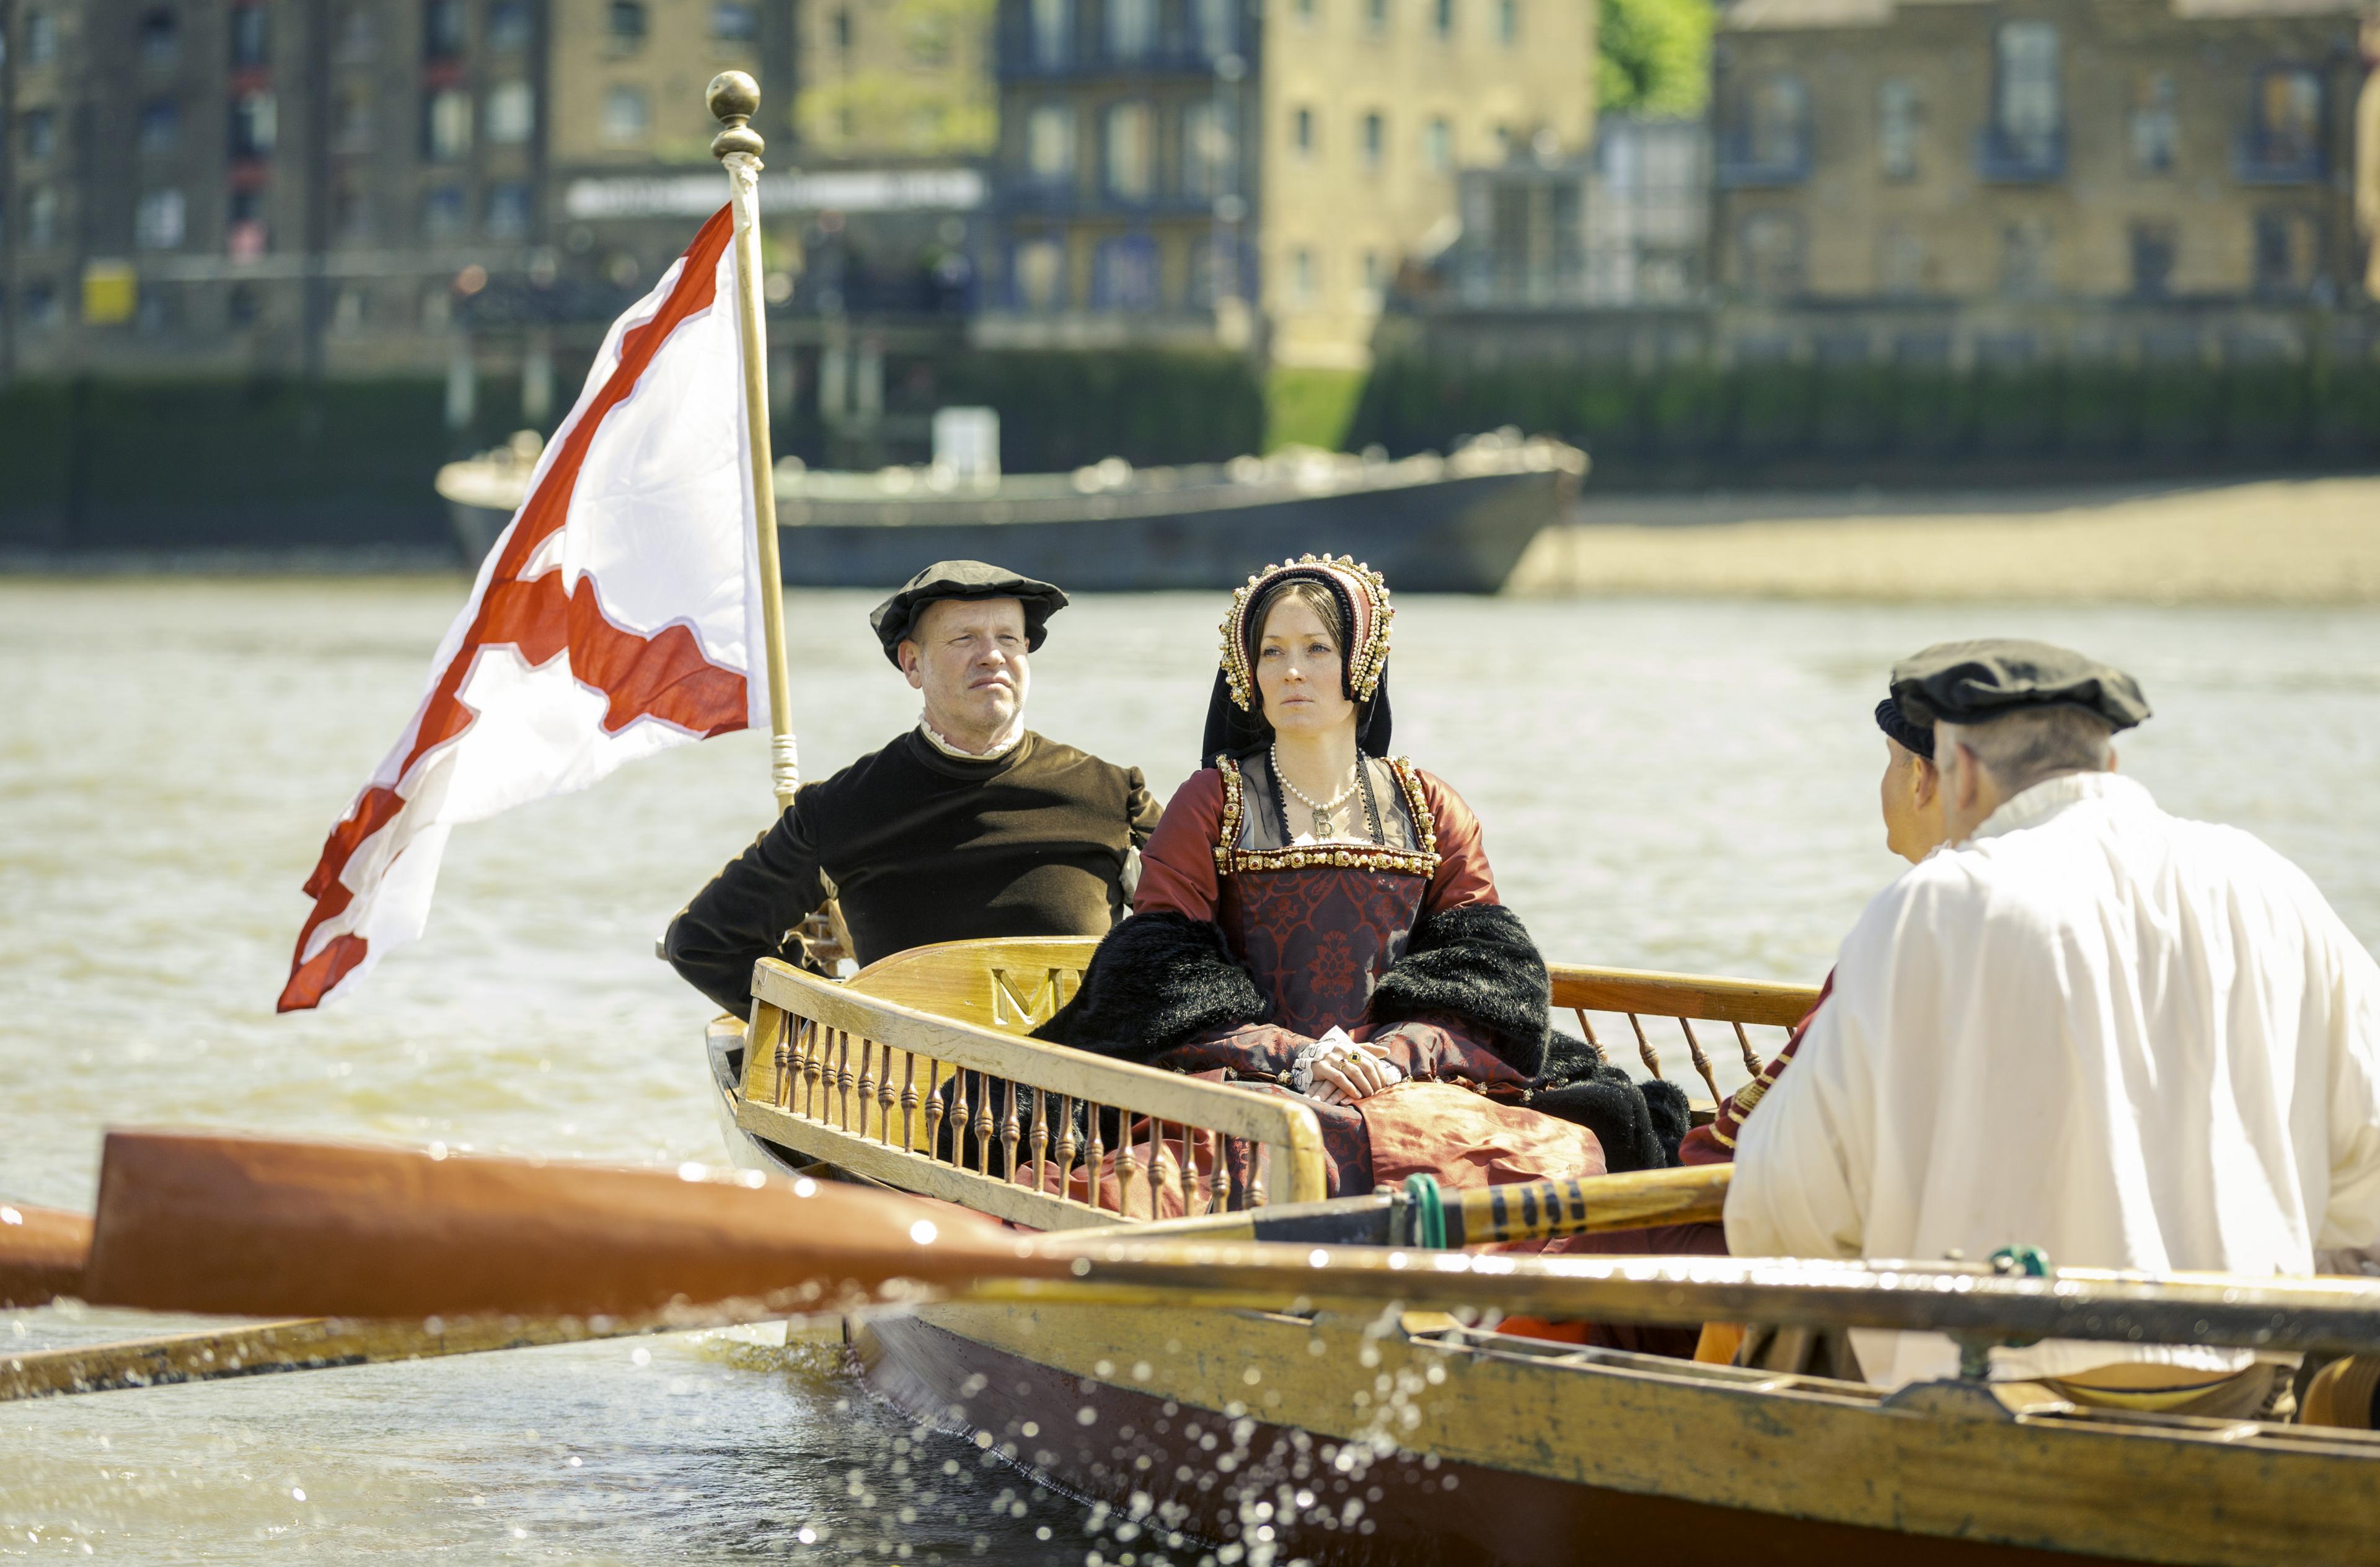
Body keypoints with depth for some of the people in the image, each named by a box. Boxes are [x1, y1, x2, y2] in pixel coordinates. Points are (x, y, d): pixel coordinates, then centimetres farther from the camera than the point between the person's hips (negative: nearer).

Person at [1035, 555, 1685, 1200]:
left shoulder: (1431, 810, 18)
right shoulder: (1210, 806, 11)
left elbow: (1487, 977, 8)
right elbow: (1161, 980, 0)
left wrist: (1394, 1053, -13)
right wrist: (1297, 1058, -14)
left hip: (1411, 1077, 2)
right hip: (1252, 1084, -2)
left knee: (1569, 1149, -29)